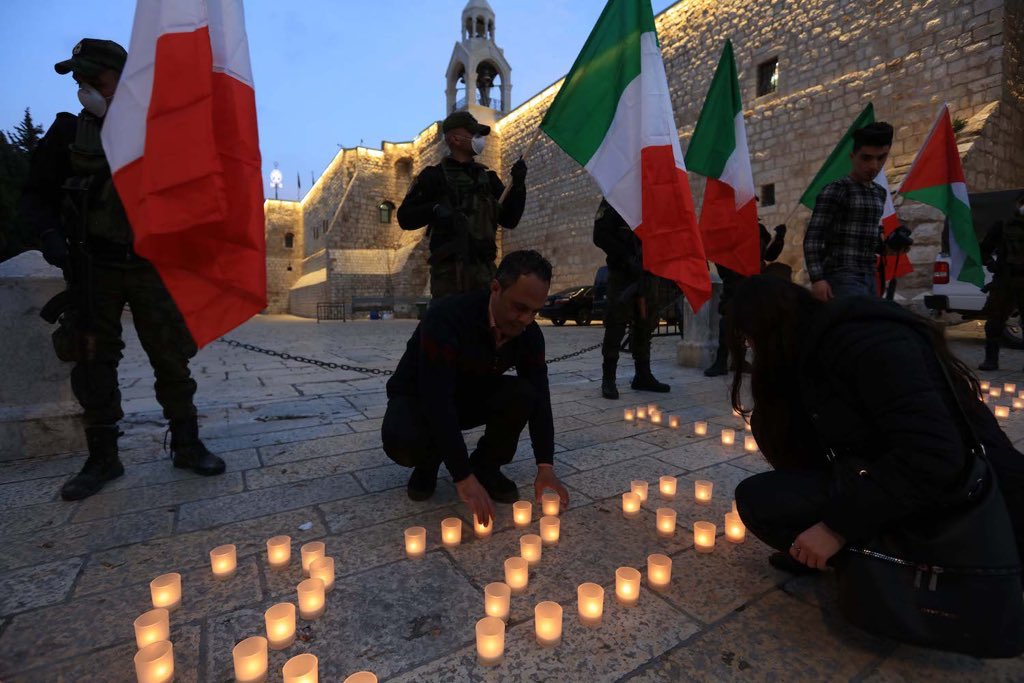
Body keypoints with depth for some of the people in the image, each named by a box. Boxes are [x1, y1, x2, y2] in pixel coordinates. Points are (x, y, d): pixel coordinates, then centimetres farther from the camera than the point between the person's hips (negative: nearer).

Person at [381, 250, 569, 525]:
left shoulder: (528, 333, -16)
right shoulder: (447, 318, -35)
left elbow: (539, 396, -14)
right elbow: (437, 400, -39)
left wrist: (546, 466, -24)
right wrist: (464, 478, -40)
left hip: (472, 396, 4)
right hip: (419, 398, -4)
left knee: (523, 395, -25)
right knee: (402, 442, -36)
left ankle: (486, 465, -1)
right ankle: (428, 464, 2)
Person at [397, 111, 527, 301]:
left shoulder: (487, 177, 20)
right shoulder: (434, 176, 5)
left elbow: (509, 220, 17)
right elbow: (405, 218, 0)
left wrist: (518, 185, 4)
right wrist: (435, 209, -17)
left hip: (484, 269, 5)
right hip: (449, 270, -5)